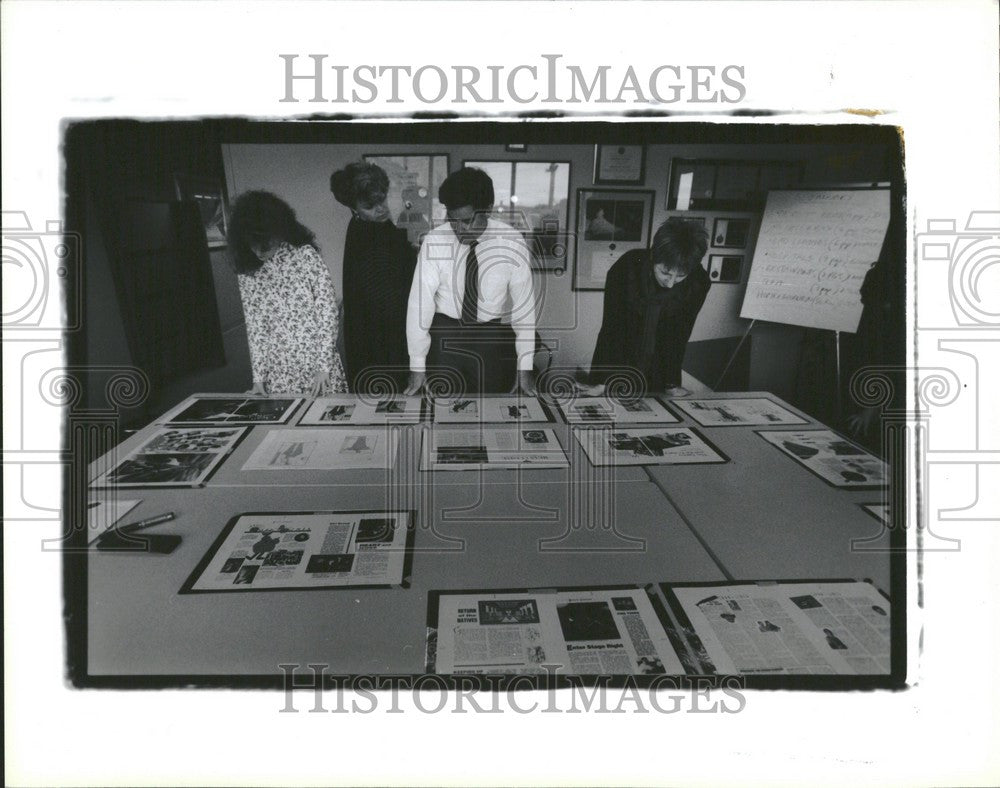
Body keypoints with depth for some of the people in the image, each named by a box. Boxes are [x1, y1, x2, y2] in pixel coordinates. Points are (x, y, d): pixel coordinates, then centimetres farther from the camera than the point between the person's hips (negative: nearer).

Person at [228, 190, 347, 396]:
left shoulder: (306, 255, -8)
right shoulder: (248, 272, 2)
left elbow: (328, 311, -9)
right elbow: (254, 325, 4)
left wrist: (324, 367, -12)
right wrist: (258, 377, -2)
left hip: (318, 364, -2)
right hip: (278, 374, 2)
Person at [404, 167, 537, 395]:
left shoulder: (512, 243, -14)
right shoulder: (434, 242, -15)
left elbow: (524, 306, -9)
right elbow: (419, 304, -12)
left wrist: (525, 368, -8)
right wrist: (417, 367, -10)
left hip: (492, 337, 0)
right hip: (444, 336, 0)